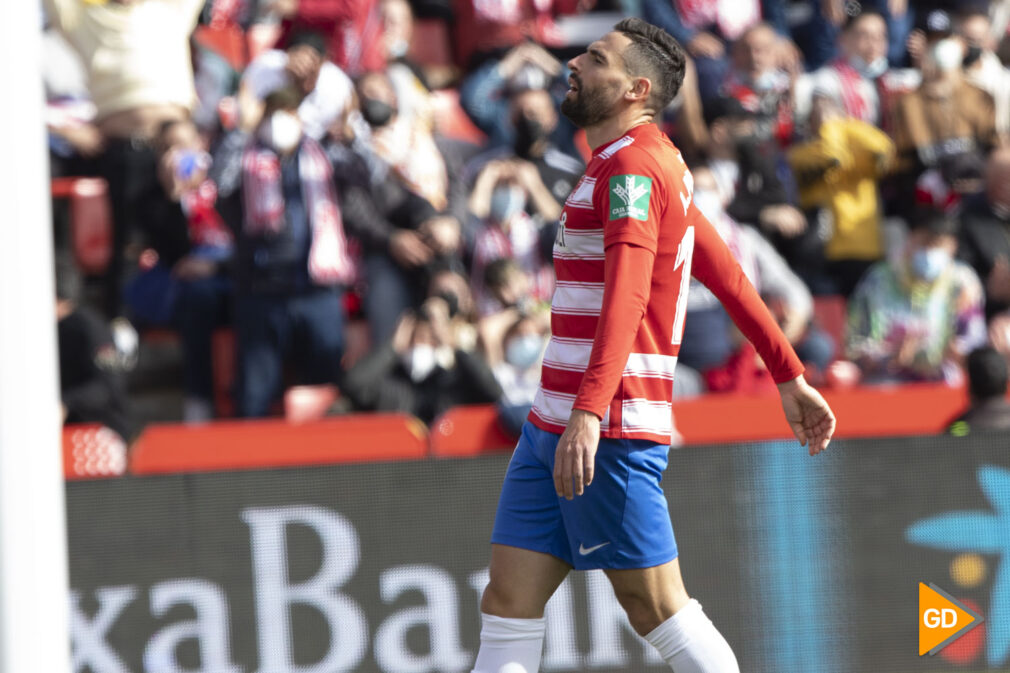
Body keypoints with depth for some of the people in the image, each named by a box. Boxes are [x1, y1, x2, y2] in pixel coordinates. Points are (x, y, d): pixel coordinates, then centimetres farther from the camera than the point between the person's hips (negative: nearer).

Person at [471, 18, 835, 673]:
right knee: (508, 606, 3)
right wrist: (792, 378, 28)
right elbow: (731, 279, 24)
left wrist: (589, 414, -37)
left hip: (609, 434, -10)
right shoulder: (656, 164, 20)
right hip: (552, 425, 10)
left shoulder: (633, 165, -12)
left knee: (660, 612, -3)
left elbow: (626, 297, -26)